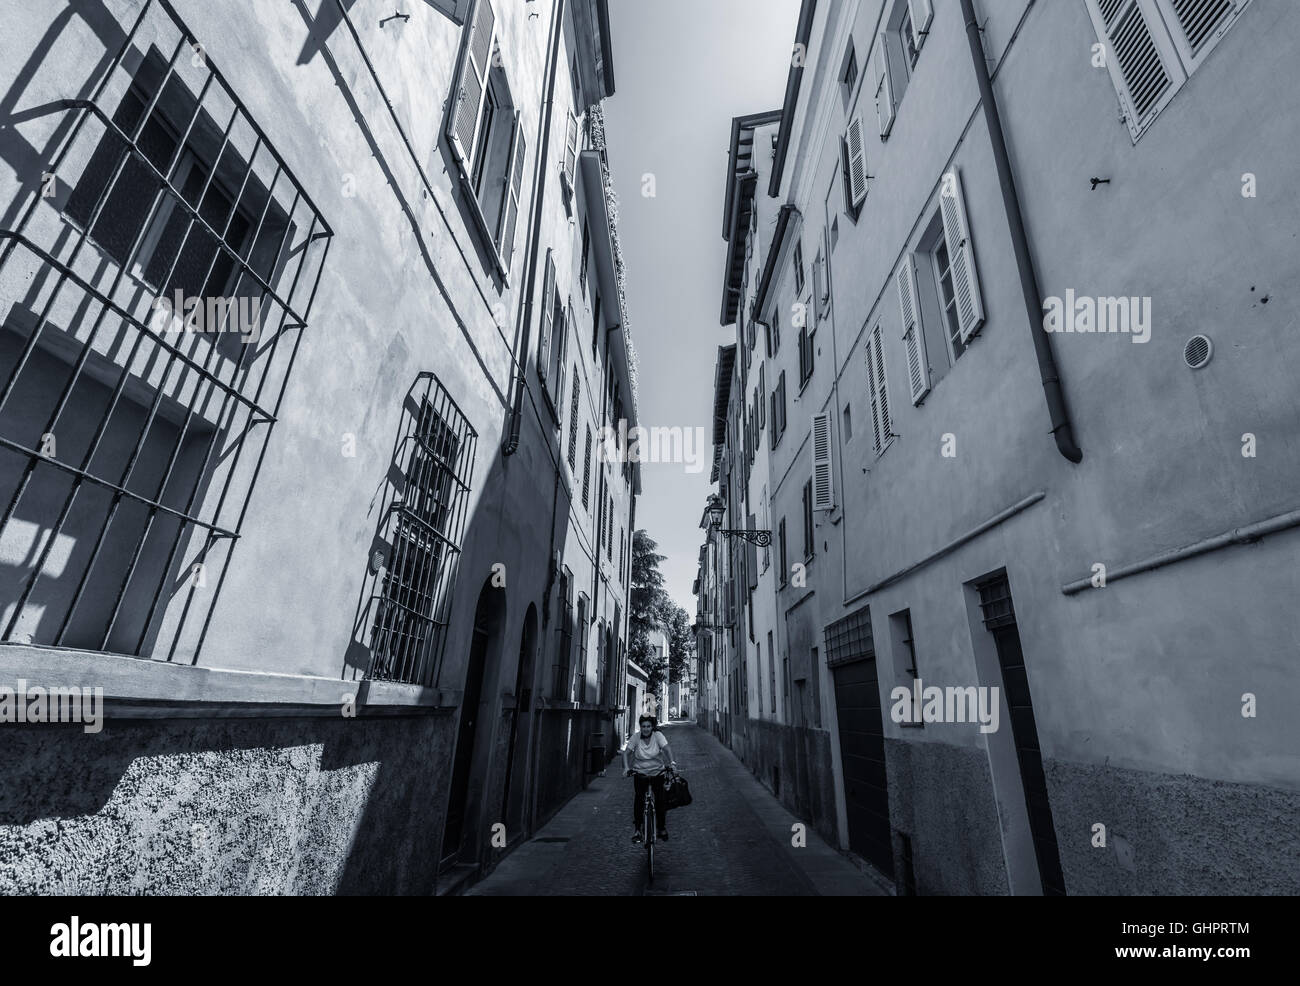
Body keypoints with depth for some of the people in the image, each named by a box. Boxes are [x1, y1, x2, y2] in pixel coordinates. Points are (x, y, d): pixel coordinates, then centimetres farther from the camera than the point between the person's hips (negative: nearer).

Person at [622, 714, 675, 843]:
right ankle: (637, 829, 8)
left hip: (658, 773, 0)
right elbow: (626, 753, -15)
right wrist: (626, 768, -30)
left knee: (661, 800, -5)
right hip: (640, 773, 0)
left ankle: (662, 828, 16)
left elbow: (666, 749, -22)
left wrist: (672, 762, -39)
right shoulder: (636, 738, -12)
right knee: (638, 800, -9)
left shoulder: (658, 735, -13)